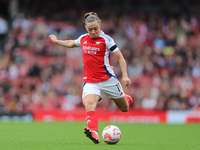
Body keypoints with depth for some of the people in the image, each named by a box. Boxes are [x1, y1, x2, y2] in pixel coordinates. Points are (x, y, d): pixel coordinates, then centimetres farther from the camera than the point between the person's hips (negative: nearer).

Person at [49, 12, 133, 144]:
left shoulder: (106, 39, -7)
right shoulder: (83, 39, 7)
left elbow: (120, 58, -5)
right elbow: (72, 43, 32)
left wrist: (125, 76, -15)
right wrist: (57, 41, 39)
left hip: (108, 79, -2)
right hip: (90, 82, 3)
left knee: (124, 108, 12)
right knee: (89, 104, -28)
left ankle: (126, 99, 50)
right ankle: (94, 133, -45)